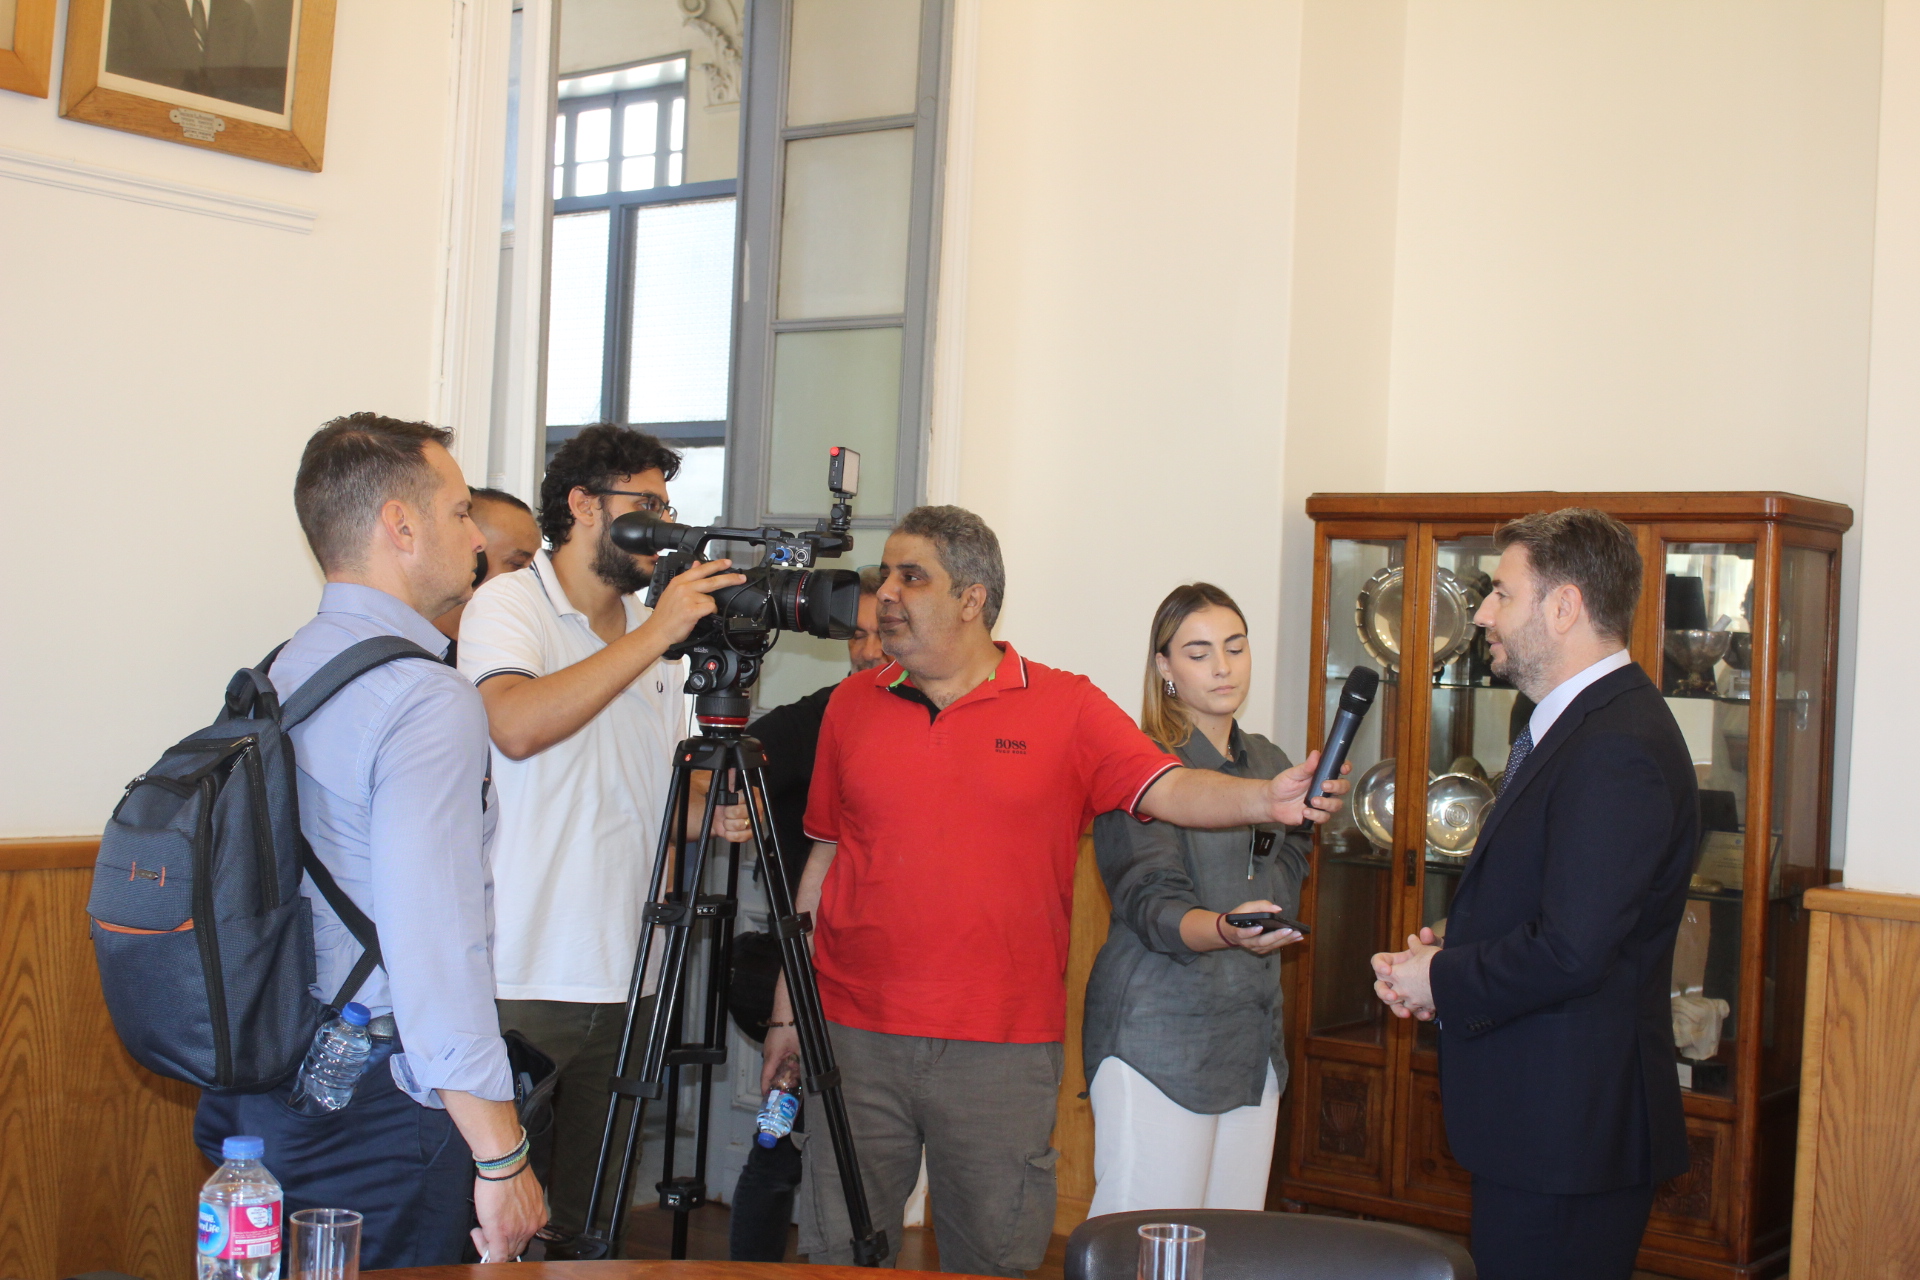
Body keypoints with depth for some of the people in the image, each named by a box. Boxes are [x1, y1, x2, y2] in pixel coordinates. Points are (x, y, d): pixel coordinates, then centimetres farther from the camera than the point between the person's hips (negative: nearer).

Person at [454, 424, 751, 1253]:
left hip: (619, 987, 6)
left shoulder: (653, 638, 16)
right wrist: (655, 633, -21)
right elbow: (516, 726, -24)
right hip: (517, 984, -6)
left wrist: (712, 811, 1)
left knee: (579, 1229, 10)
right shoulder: (508, 605, -4)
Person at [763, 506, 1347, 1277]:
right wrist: (788, 1009, 12)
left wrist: (1267, 800, -30)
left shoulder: (1066, 708, 0)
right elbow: (824, 859, 13)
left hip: (1003, 1051, -2)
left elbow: (1169, 789, -10)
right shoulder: (852, 704, 9)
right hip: (854, 1034, 2)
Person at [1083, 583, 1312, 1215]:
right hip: (1157, 1035, -6)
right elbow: (1153, 906, -19)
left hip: (1253, 1036, 7)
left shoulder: (1270, 762, 14)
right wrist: (1224, 930, -36)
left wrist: (1302, 820, 4)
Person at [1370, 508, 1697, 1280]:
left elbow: (1570, 951, -27)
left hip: (1567, 1136, -10)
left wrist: (1441, 981, -12)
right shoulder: (1570, 725, 14)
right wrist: (1448, 954, 4)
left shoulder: (1617, 750, -22)